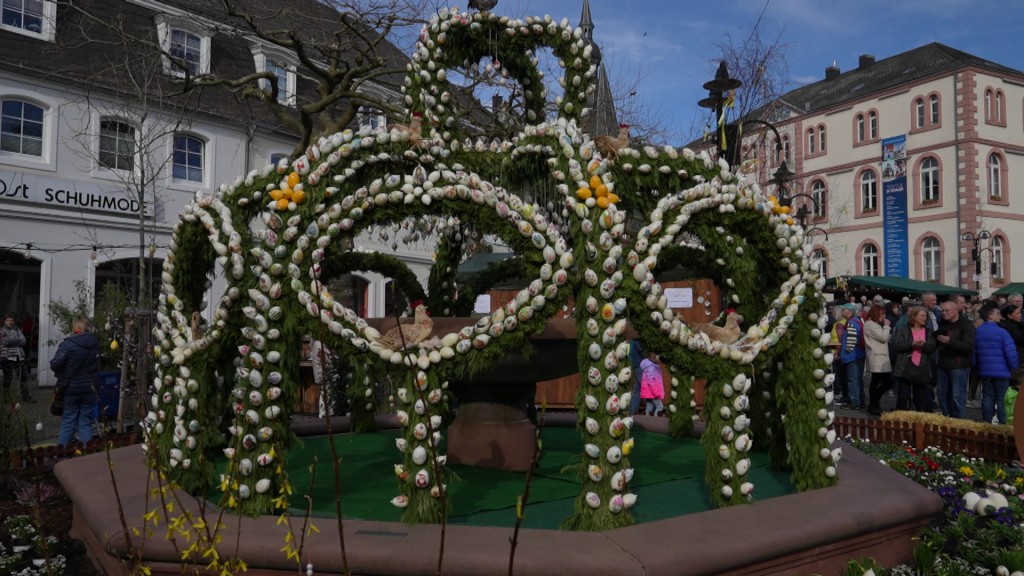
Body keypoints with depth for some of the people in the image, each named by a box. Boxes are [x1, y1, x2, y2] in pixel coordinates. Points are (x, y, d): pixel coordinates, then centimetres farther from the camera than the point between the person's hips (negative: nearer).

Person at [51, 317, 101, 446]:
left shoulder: (68, 344, -16)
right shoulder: (95, 343, 0)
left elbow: (55, 365, -18)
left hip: (71, 388, -3)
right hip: (90, 388, 3)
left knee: (68, 423, 8)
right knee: (86, 423, 7)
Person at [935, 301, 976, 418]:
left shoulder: (966, 325, -8)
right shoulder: (943, 323, 12)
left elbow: (969, 346, -20)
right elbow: (936, 342, 24)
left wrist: (949, 341, -28)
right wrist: (937, 339, 3)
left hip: (959, 365, -7)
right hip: (943, 364, 7)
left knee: (957, 396, -6)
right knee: (942, 393, 11)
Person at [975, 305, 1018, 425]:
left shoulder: (976, 332, 4)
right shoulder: (1002, 332, -13)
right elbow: (1011, 353, -16)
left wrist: (975, 366, 19)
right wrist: (1014, 367, -1)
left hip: (984, 371, 5)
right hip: (1001, 372, -5)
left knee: (987, 397, 10)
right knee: (1001, 398, 3)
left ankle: (986, 423, 12)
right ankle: (1002, 424, 7)